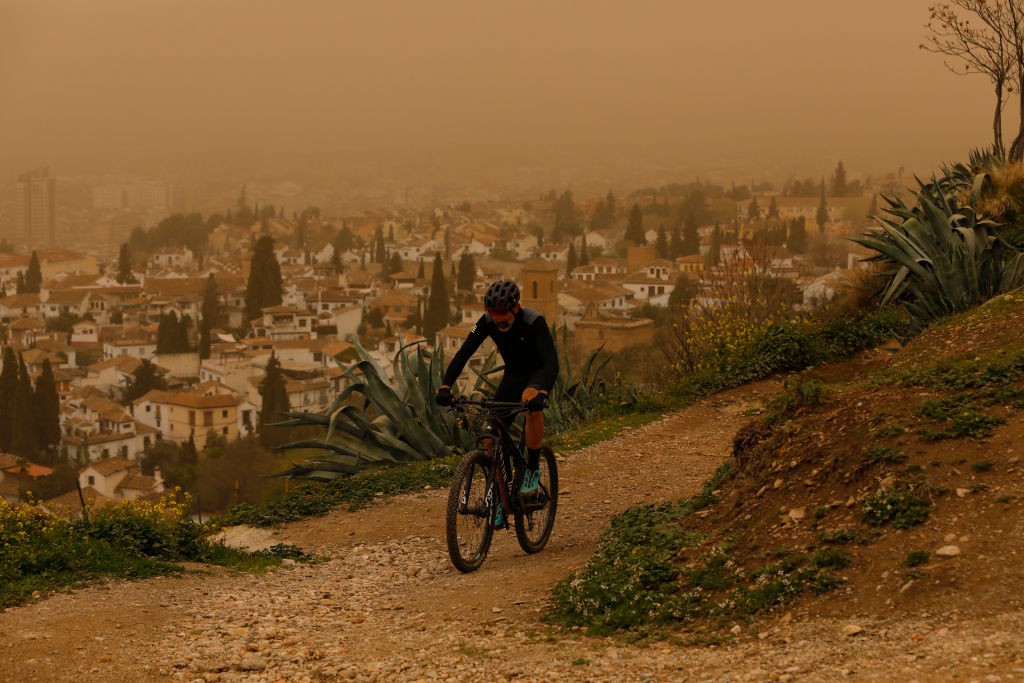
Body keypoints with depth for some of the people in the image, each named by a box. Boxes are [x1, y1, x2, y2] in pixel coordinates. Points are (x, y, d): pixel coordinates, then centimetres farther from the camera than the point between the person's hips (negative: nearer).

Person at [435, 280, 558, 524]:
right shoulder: (487, 322, -20)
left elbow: (551, 360, -41)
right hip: (513, 375, 5)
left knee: (532, 403, -39)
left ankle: (533, 468, -19)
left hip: (539, 373, -4)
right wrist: (445, 387, -40)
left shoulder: (534, 321, -32)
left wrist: (542, 393, -58)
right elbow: (464, 353, -26)